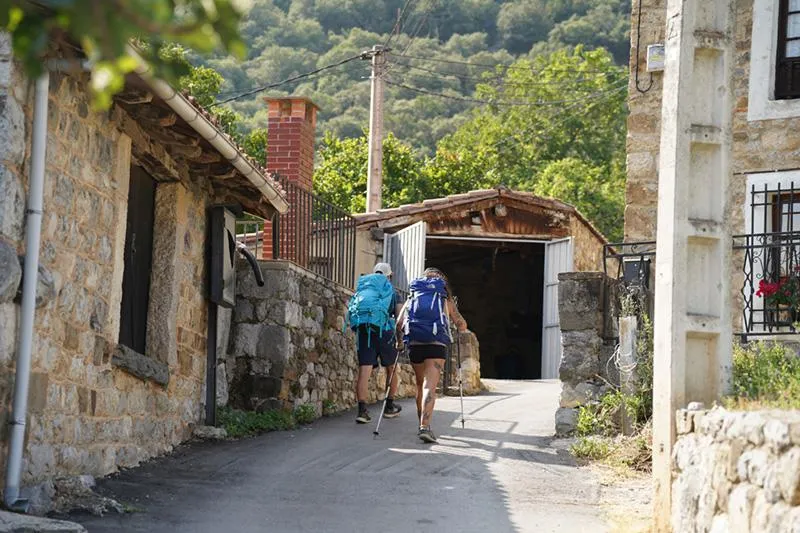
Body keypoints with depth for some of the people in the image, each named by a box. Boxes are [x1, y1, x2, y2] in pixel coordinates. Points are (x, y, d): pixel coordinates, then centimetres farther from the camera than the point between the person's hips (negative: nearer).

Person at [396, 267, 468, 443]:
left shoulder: (412, 297, 19)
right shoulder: (445, 299, 16)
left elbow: (399, 324, 8)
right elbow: (461, 324, 11)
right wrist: (460, 330, 32)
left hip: (414, 343, 2)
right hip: (437, 343, -2)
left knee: (420, 385, 19)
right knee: (430, 386, -11)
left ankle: (423, 424, 23)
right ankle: (425, 426, -27)